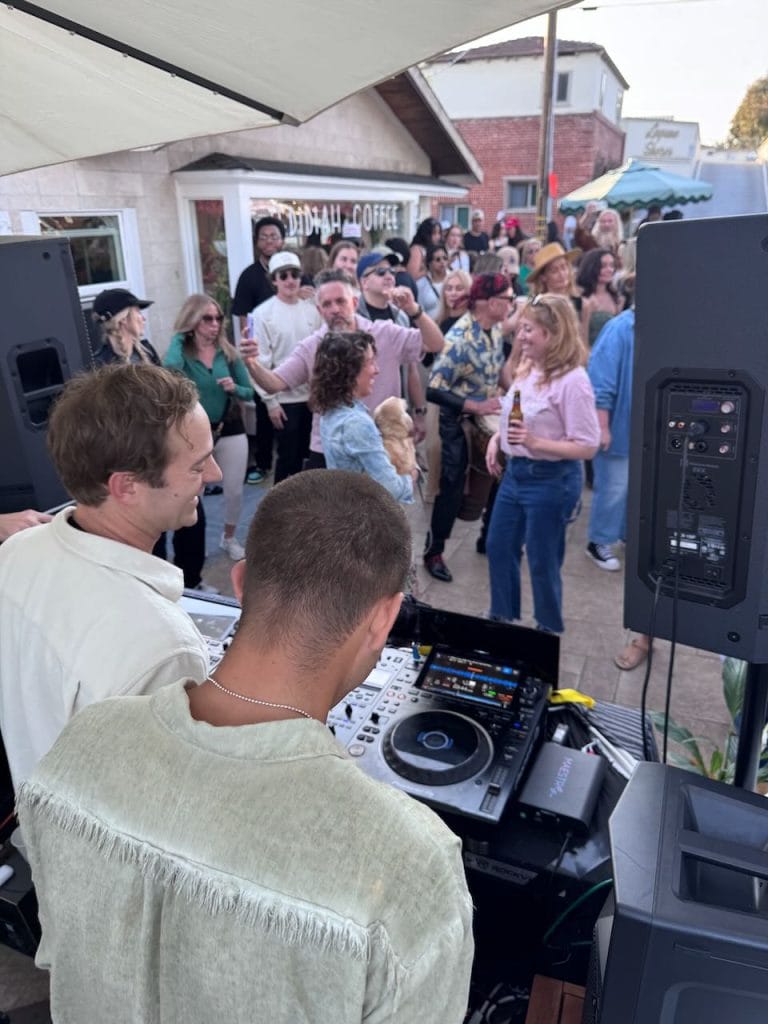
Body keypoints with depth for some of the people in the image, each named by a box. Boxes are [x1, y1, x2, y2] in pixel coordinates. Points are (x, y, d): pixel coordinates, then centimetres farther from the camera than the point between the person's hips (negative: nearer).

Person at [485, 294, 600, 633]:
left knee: (542, 562, 7)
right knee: (498, 549, 18)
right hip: (516, 472, 9)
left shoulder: (573, 381, -21)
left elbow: (587, 447, -22)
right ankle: (502, 620, 39)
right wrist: (497, 438, 4)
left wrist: (535, 442, -30)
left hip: (551, 480, -8)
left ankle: (549, 633, 31)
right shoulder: (527, 369, 4)